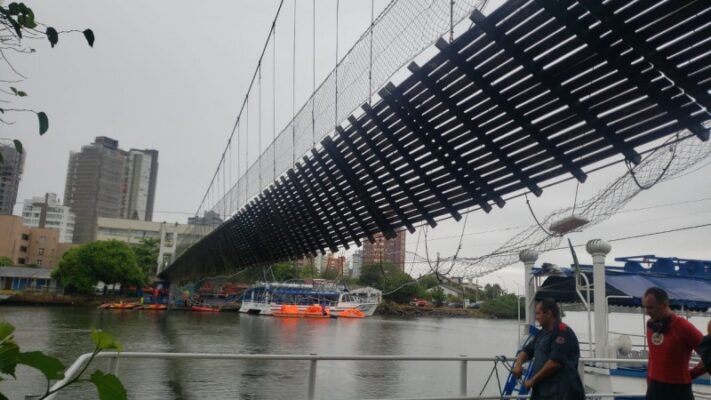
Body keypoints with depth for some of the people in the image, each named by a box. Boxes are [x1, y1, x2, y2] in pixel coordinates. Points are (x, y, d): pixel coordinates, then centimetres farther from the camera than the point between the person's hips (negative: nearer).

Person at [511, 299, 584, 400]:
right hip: (543, 391, 10)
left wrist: (533, 380, -14)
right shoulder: (543, 333, 16)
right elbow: (527, 351, 22)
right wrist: (518, 364, -1)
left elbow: (555, 362, -22)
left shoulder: (562, 332, -14)